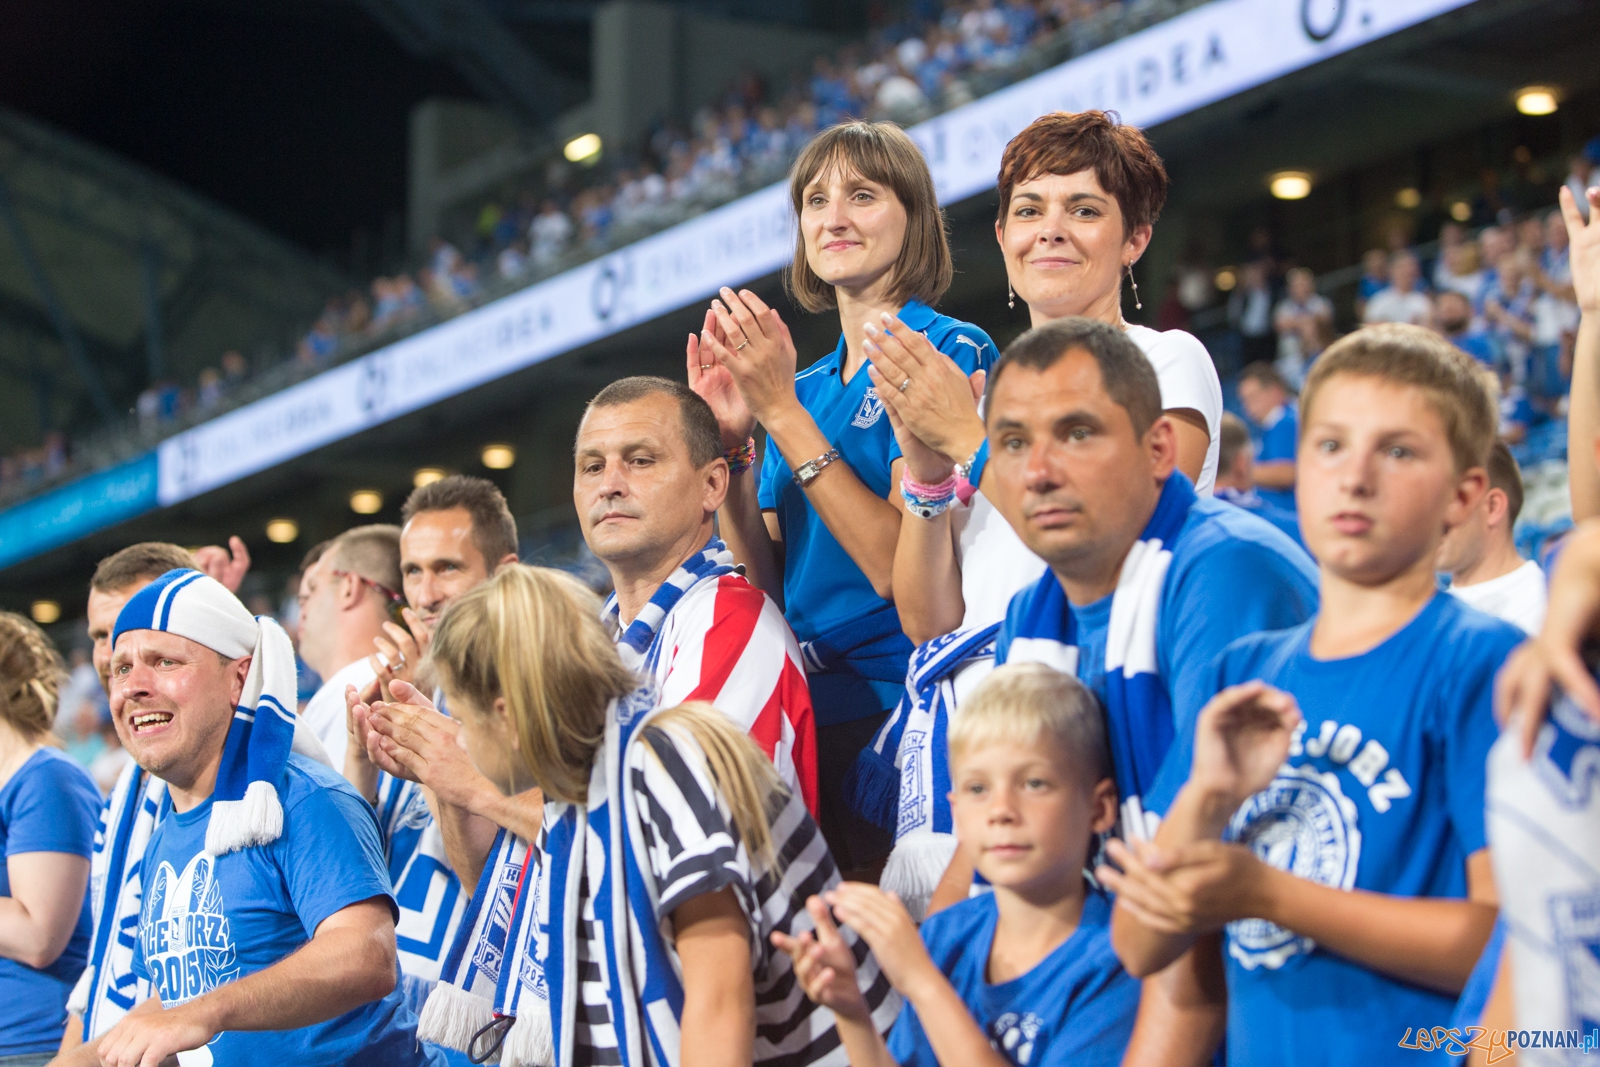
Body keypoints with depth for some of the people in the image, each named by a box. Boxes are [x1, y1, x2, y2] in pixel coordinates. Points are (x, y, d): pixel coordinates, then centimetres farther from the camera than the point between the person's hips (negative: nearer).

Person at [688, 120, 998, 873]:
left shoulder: (948, 353, -5)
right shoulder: (806, 385, 15)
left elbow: (901, 569, -16)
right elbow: (765, 586, 11)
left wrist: (783, 413, -15)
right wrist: (728, 442, -1)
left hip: (896, 705, -6)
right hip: (806, 710, 6)